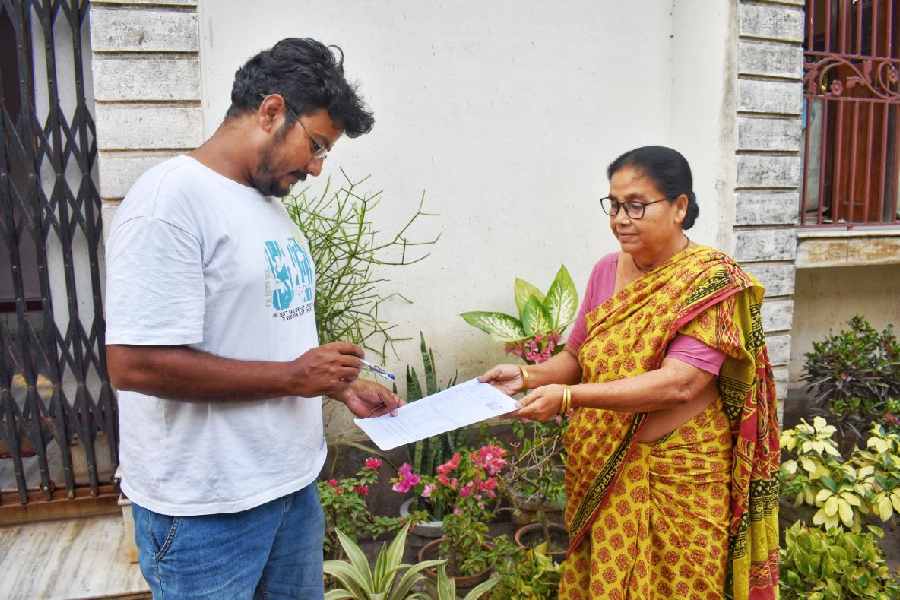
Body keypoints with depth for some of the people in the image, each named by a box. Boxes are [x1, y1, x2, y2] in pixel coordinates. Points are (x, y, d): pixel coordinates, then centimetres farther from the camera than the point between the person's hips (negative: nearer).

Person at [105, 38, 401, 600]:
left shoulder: (270, 205, 10)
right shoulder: (172, 200, -17)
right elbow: (134, 363, -24)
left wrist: (340, 384, 4)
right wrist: (292, 377, -19)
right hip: (207, 508, -8)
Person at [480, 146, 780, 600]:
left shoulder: (711, 281, -15)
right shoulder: (605, 271, 2)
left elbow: (679, 384, -25)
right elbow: (578, 356, 9)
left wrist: (568, 396, -31)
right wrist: (528, 376, -11)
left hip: (677, 474, -5)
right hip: (602, 470, 5)